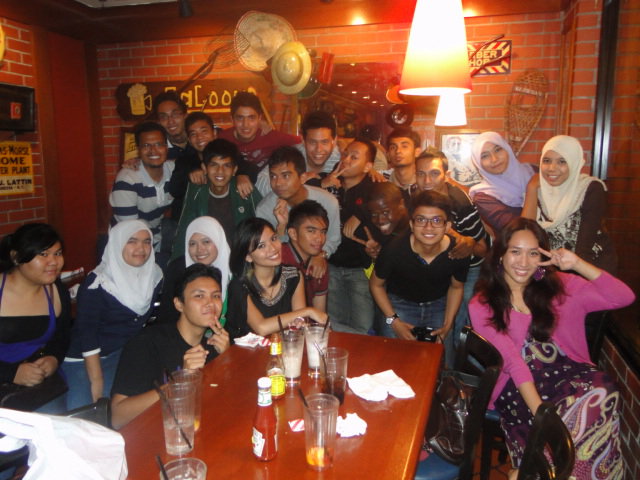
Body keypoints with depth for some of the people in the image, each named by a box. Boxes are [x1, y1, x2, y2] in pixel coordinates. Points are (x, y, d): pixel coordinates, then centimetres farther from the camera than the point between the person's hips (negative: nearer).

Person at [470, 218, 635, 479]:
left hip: (568, 372, 3)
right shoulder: (482, 306, 1)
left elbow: (624, 298, 2)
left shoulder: (558, 286, 10)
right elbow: (512, 361, -9)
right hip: (517, 386, -3)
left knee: (601, 392, -30)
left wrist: (578, 264, -8)